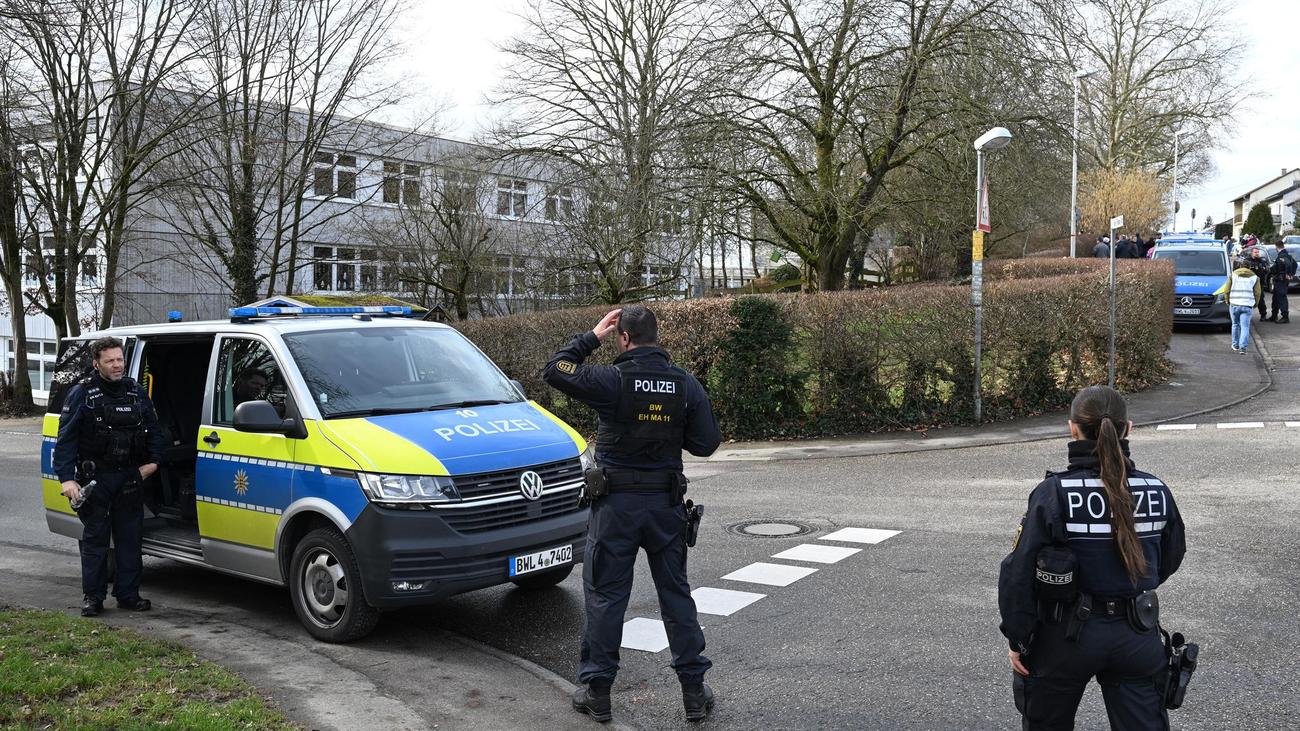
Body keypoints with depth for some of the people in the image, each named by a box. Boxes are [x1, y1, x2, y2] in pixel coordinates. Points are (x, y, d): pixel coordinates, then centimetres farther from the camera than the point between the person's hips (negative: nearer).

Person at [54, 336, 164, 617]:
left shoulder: (136, 392, 9)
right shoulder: (82, 394, -5)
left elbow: (153, 430, 18)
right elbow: (66, 439, -8)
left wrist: (153, 461, 6)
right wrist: (67, 478, -16)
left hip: (131, 478, 4)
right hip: (95, 478, -4)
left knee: (130, 538, 7)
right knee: (95, 539, 1)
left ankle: (128, 594, 15)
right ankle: (92, 597, 9)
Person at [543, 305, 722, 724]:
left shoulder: (612, 381, -15)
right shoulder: (685, 384, -5)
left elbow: (554, 371, -6)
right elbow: (706, 443, -4)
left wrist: (592, 336, 0)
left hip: (616, 504, -3)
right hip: (666, 504, 3)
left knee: (604, 597, 8)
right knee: (676, 595, 13)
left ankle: (597, 693, 15)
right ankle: (695, 692, 17)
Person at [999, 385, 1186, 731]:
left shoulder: (1053, 494, -18)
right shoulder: (1157, 491, -5)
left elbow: (1019, 571, -18)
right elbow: (1169, 559, 10)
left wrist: (1017, 638, -8)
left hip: (1067, 635, -2)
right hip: (1137, 636, 3)